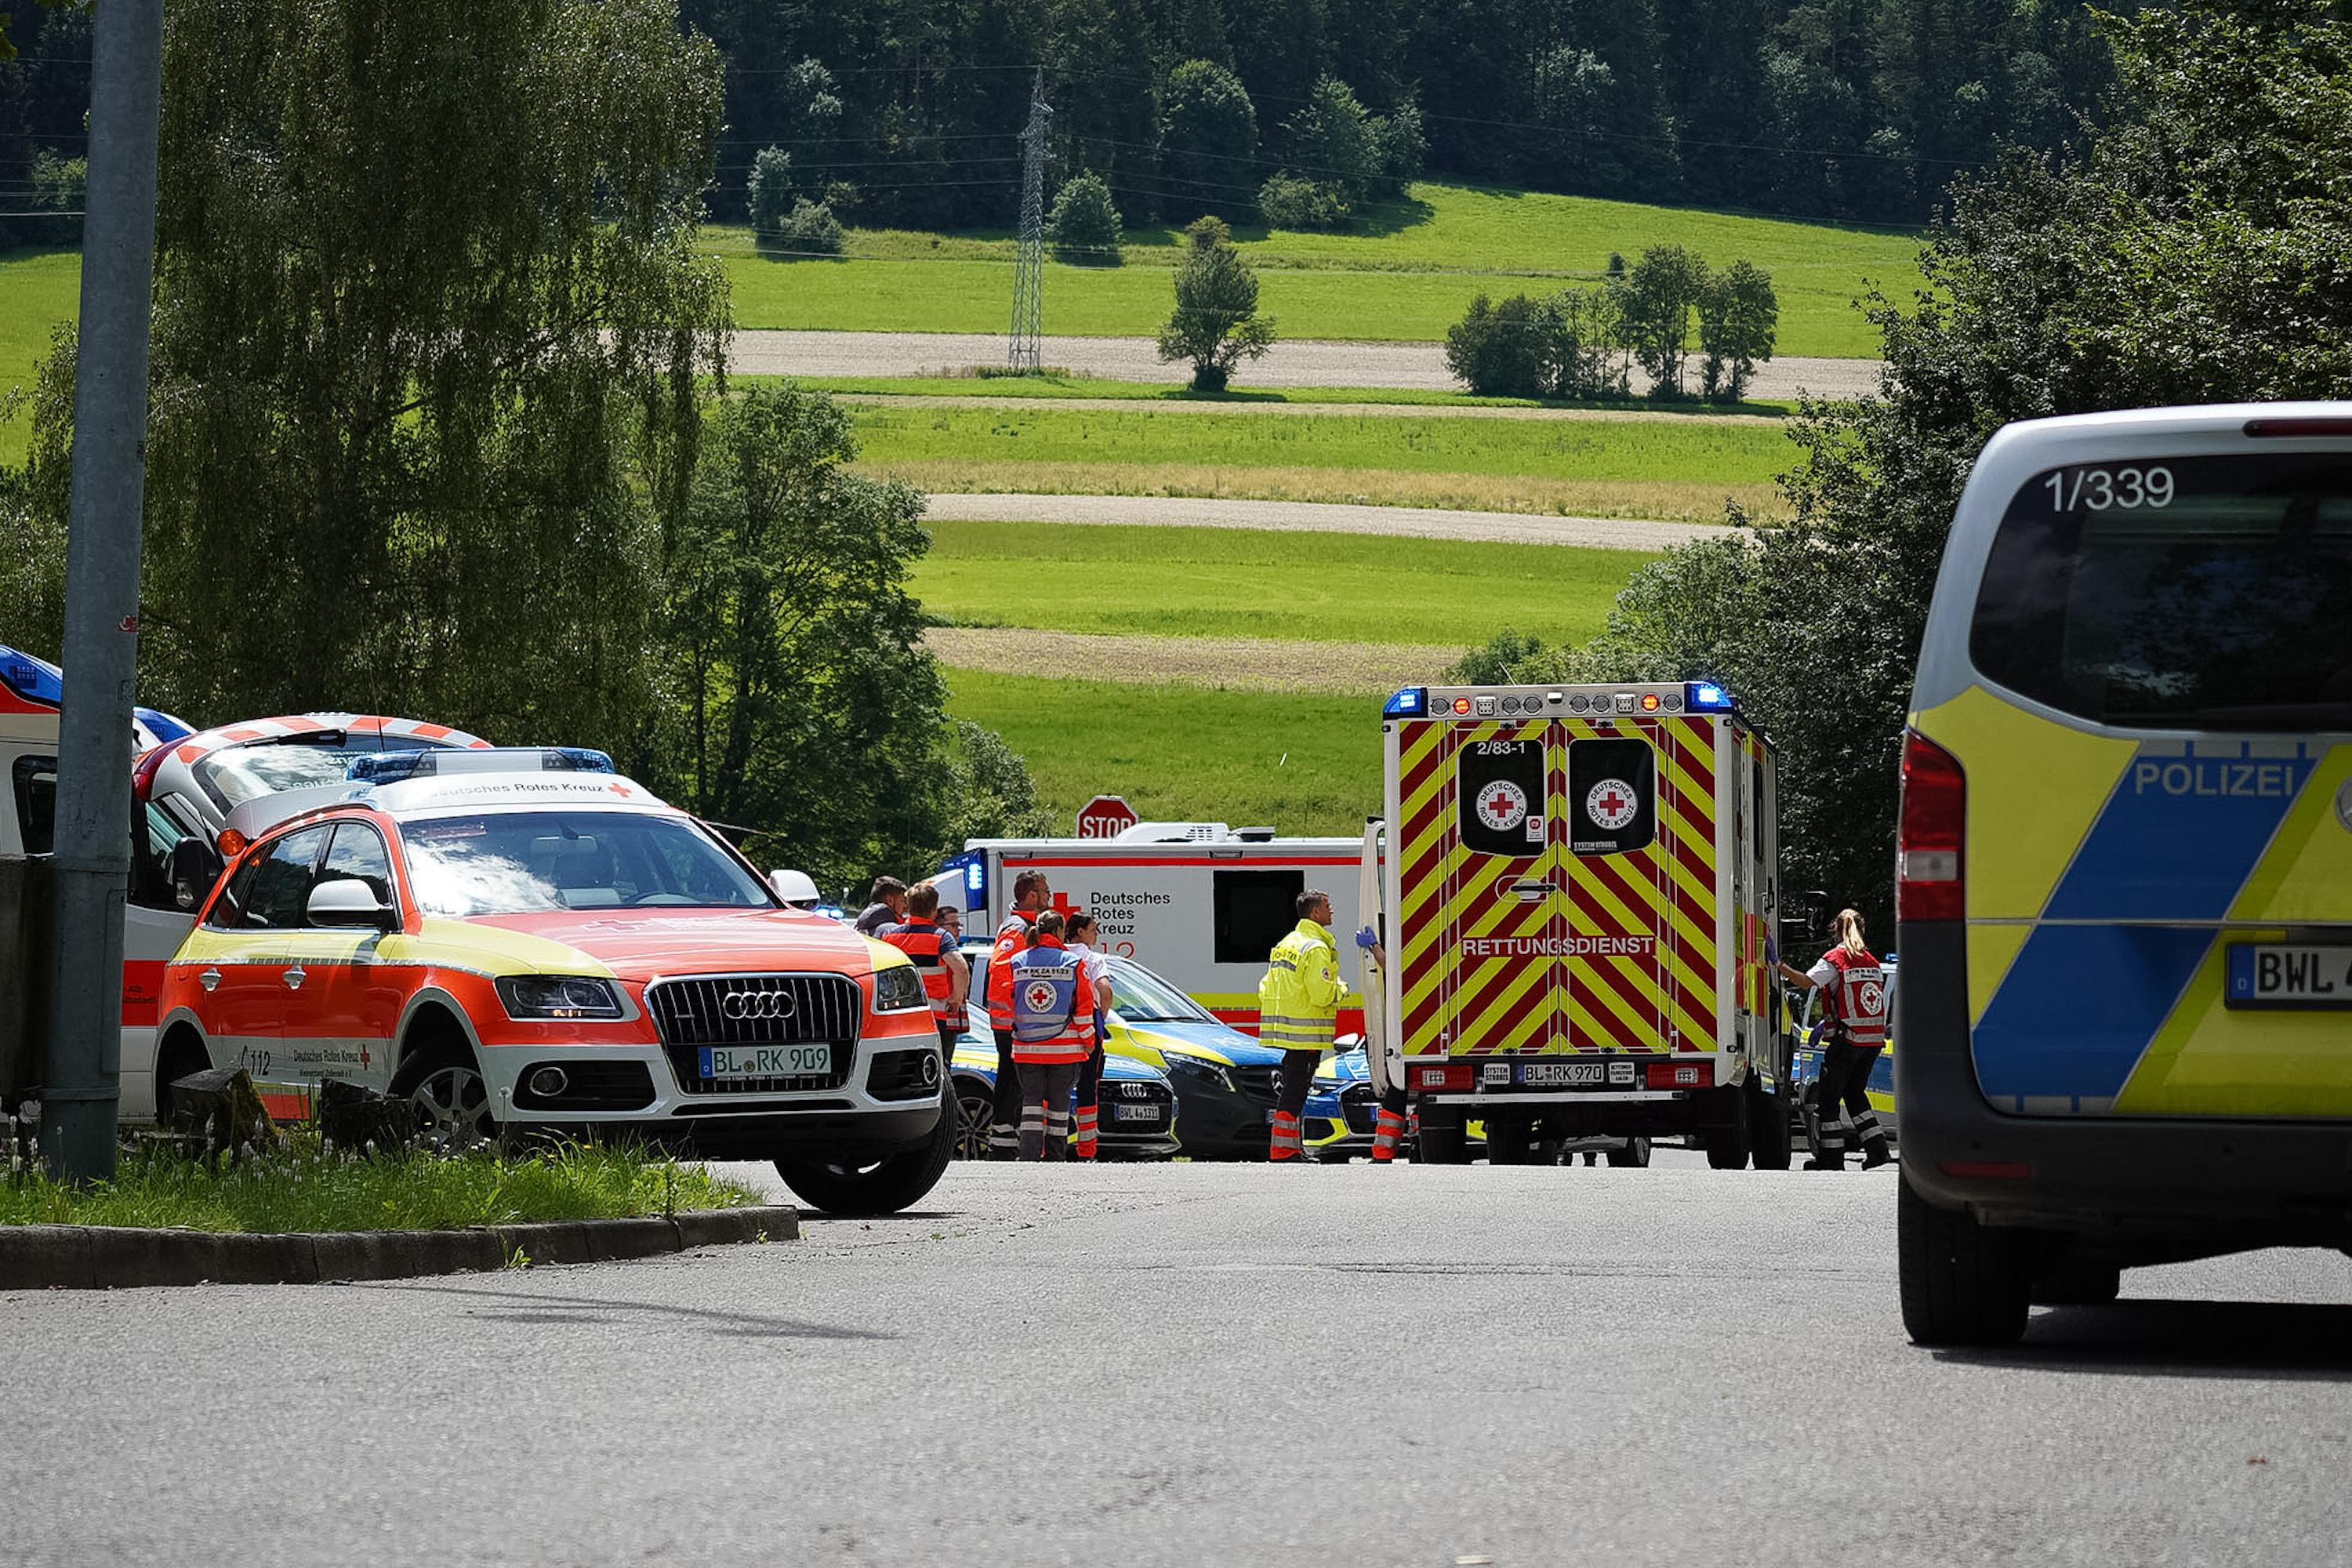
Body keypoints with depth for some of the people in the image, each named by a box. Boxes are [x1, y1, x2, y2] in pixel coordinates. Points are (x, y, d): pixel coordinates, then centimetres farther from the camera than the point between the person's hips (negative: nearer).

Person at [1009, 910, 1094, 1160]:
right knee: (1059, 1101, 8)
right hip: (1064, 1048, -2)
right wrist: (1088, 1042, 7)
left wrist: (1010, 1032, 17)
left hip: (1026, 1047, 2)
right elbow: (1084, 1008, -2)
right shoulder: (1073, 963, -4)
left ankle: (1029, 1154, -9)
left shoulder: (1016, 963, 2)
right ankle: (1055, 1156, 11)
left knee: (1031, 1099, 5)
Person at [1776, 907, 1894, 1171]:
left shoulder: (1834, 960, -7)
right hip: (1874, 1040, 6)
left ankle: (1831, 1156, 1)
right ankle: (1877, 1148, 12)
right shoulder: (1872, 961, 13)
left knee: (1829, 1095, 3)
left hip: (1848, 1038, -6)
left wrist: (1779, 966, -12)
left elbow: (1807, 981, -21)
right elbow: (1880, 1002, 15)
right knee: (1855, 1092, 19)